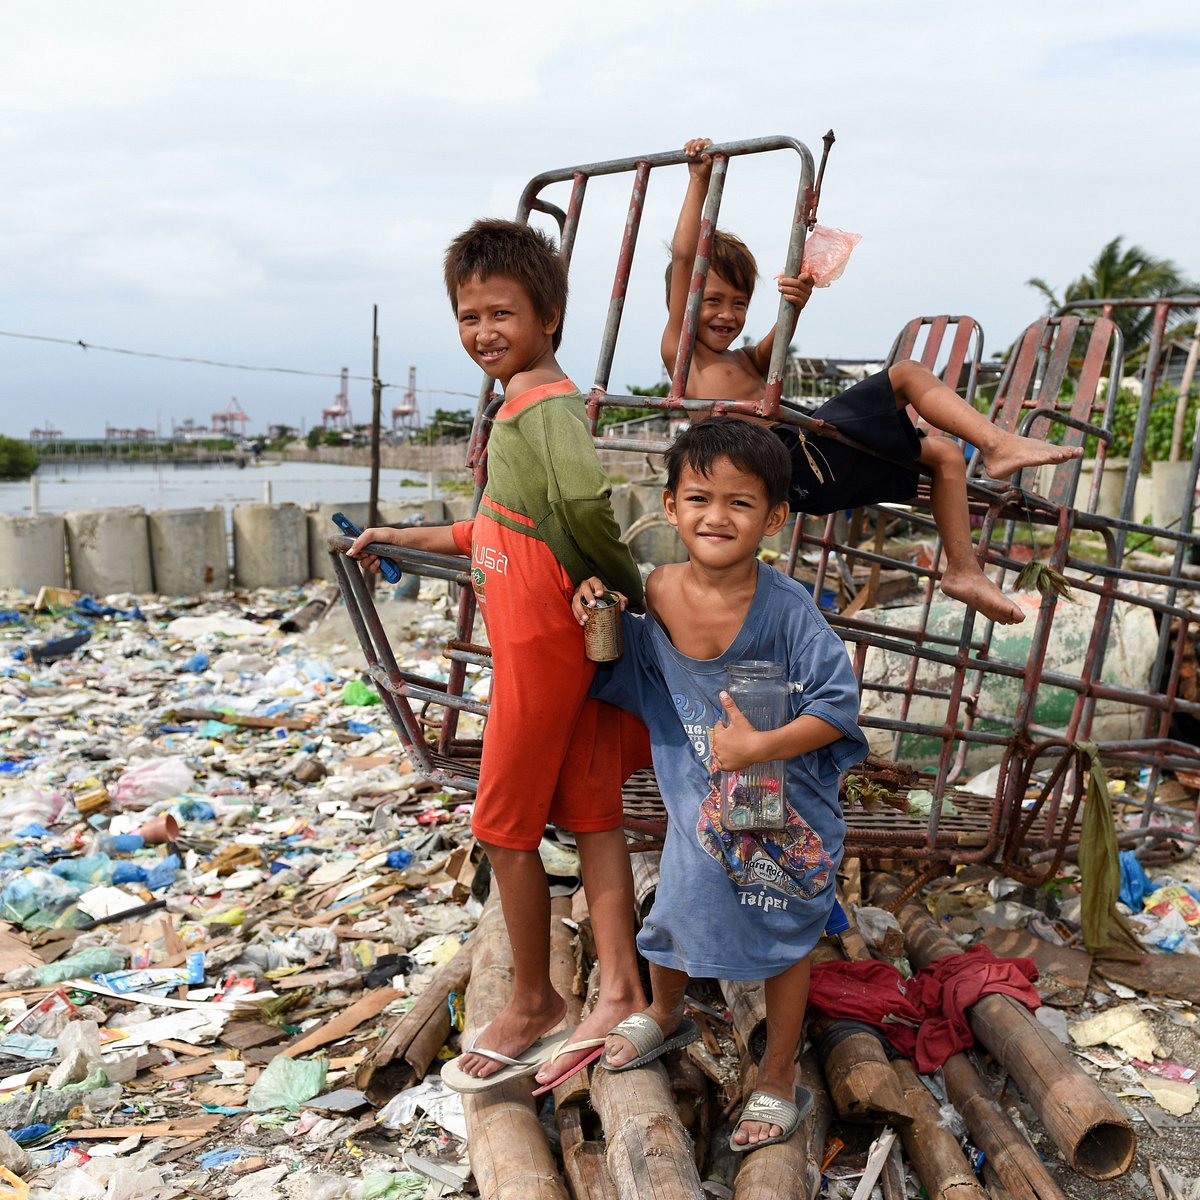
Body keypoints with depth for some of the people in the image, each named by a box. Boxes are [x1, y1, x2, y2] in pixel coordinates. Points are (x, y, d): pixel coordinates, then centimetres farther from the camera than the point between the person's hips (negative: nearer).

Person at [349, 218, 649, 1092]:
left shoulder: (547, 408, -19)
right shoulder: (528, 406, 13)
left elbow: (587, 499, -40)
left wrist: (624, 590, -25)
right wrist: (404, 538, 24)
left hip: (543, 648, -10)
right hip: (561, 640, 10)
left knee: (505, 825, 5)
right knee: (591, 816, 10)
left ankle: (533, 1004, 22)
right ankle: (620, 993, 17)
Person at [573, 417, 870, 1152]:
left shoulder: (785, 608, -27)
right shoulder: (657, 595, -14)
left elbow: (839, 705, -25)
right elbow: (622, 675, 5)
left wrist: (758, 746, -32)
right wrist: (596, 616, -13)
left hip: (784, 799, -3)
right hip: (698, 794, 4)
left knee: (783, 934, 14)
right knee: (677, 904, 21)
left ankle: (780, 1080, 36)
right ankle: (665, 1015, 53)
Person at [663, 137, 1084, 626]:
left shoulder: (746, 361, 29)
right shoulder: (681, 351, 8)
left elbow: (777, 343, 2)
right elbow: (684, 257, 0)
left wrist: (795, 304, -21)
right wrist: (699, 181, 0)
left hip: (814, 470, 8)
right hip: (795, 462, -8)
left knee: (945, 453, 9)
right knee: (906, 373, -9)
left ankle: (963, 570, 6)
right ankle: (1000, 443, -20)